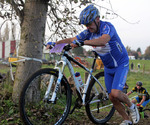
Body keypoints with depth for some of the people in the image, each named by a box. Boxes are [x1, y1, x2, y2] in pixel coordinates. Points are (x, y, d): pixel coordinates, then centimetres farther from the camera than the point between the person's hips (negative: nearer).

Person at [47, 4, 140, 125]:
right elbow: (71, 40, -5)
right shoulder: (88, 32, -6)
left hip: (121, 64, -7)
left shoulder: (107, 27, -27)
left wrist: (82, 42, -57)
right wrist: (54, 43, -19)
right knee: (112, 97, 6)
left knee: (115, 93, -22)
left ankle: (132, 106, 9)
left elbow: (103, 40, -48)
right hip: (108, 67, 7)